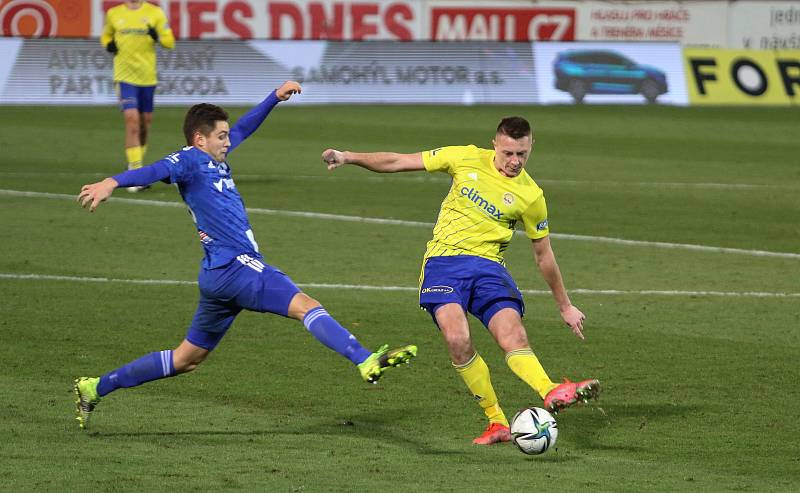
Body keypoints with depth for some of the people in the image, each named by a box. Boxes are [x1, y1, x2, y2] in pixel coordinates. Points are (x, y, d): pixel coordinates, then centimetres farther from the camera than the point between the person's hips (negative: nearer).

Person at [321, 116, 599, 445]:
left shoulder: (530, 196, 3)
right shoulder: (467, 159, 3)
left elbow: (544, 256, 16)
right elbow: (399, 162, 9)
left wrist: (565, 306, 21)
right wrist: (350, 157, -1)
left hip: (488, 266, 0)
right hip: (444, 260, 0)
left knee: (514, 336, -24)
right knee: (457, 338, -24)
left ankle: (554, 394, -48)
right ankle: (496, 422, -17)